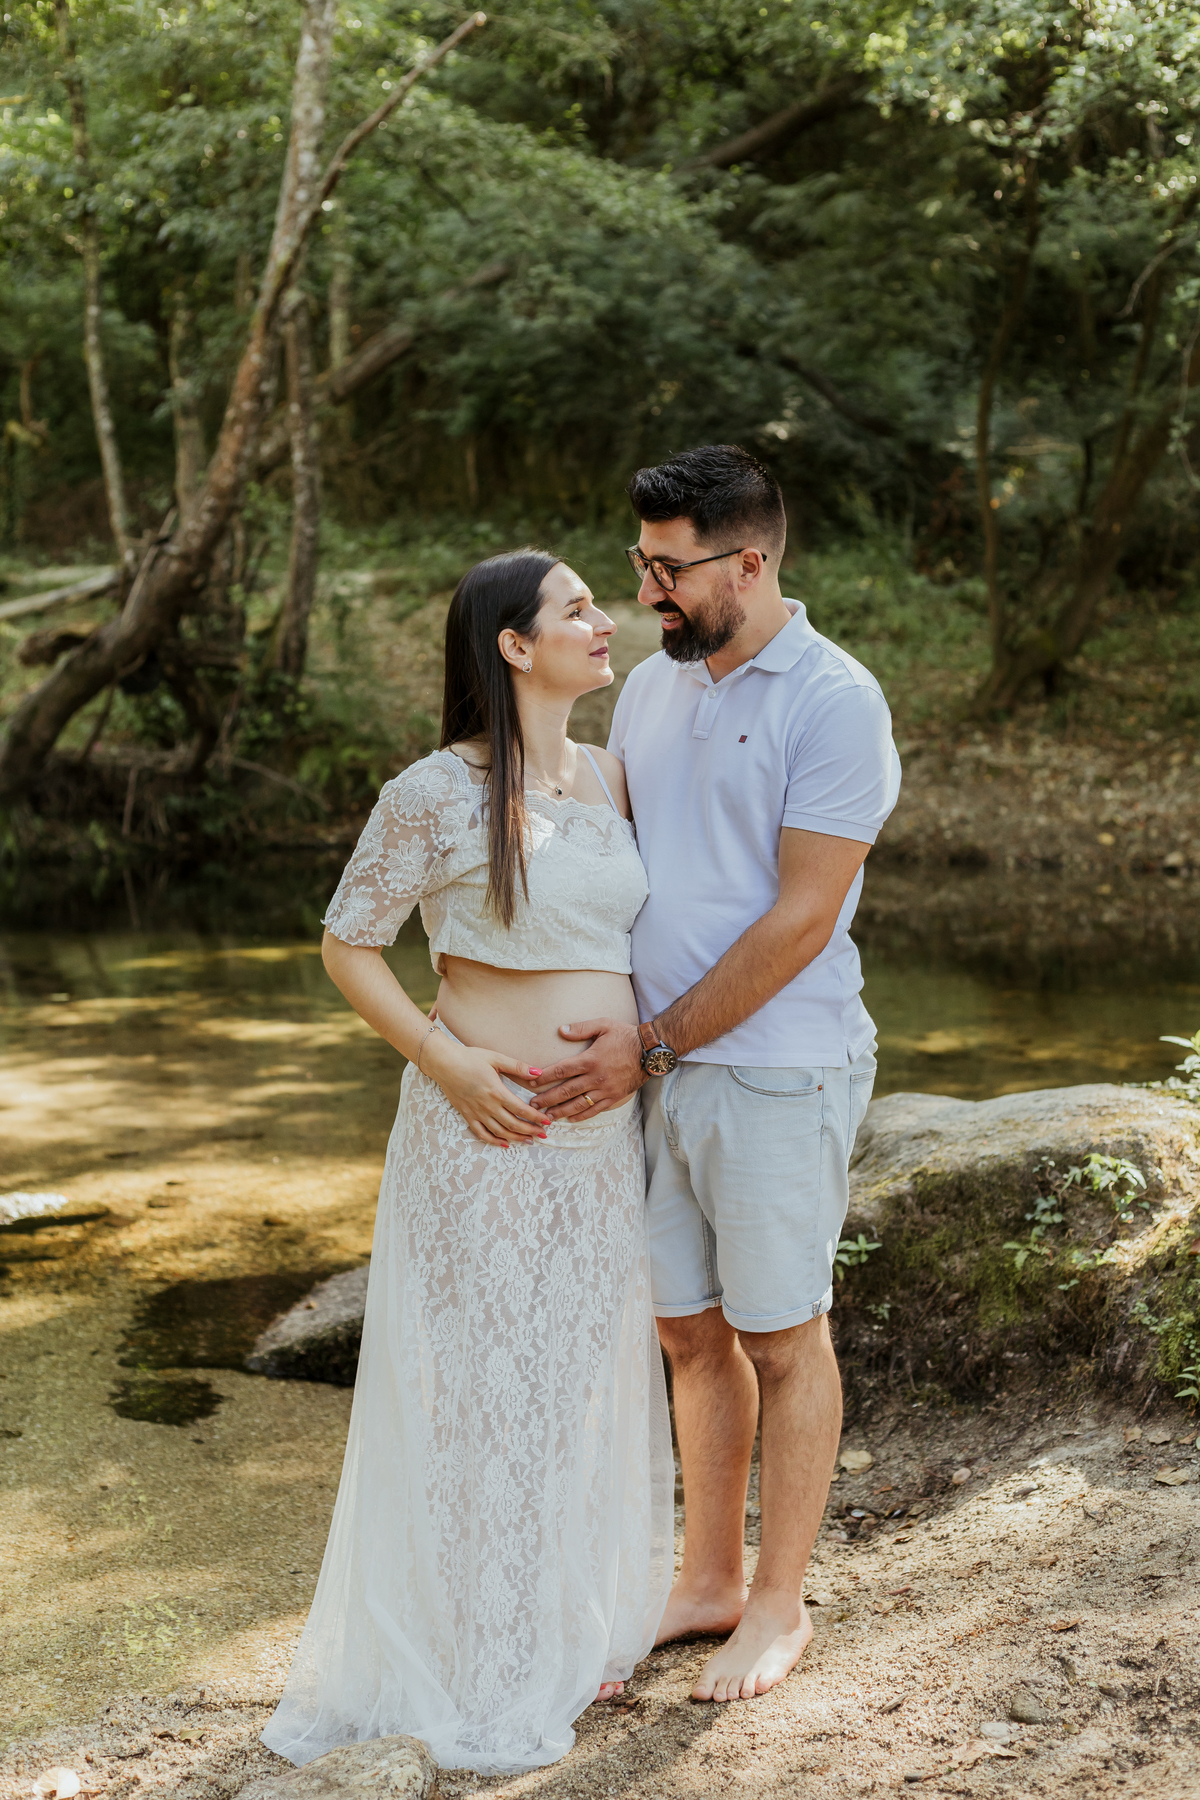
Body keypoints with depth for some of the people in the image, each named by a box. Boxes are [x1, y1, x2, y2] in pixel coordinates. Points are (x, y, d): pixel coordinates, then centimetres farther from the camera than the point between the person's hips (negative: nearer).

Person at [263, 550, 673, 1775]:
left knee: (588, 1372, 15)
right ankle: (477, 1667, 19)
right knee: (481, 1381, 3)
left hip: (605, 1131, 7)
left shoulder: (606, 778, 6)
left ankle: (574, 1631, 33)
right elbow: (348, 946, -6)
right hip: (490, 1126, -6)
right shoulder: (437, 795, -13)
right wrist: (447, 1060, -16)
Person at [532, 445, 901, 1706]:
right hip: (651, 1068, 7)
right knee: (690, 1332, 15)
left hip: (773, 1071, -6)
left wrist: (652, 1045, -17)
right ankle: (708, 1582, 30)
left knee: (781, 1341, 7)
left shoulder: (835, 702, -13)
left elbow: (801, 917, -17)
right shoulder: (650, 688, 10)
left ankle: (779, 1607, 22)